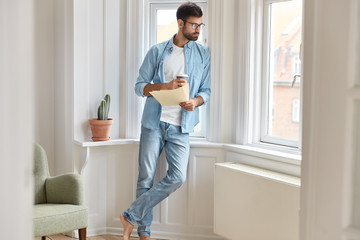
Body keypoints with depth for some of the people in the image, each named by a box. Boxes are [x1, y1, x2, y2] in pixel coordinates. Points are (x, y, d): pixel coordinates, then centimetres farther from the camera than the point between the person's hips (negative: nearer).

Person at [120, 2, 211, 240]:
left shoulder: (203, 54, 8)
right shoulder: (157, 51, 4)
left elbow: (206, 90, 11)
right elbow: (140, 86, 3)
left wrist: (195, 101, -11)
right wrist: (165, 86, -15)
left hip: (180, 127, 1)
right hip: (154, 123, -1)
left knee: (178, 177, -11)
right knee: (146, 178, 2)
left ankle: (131, 216, 2)